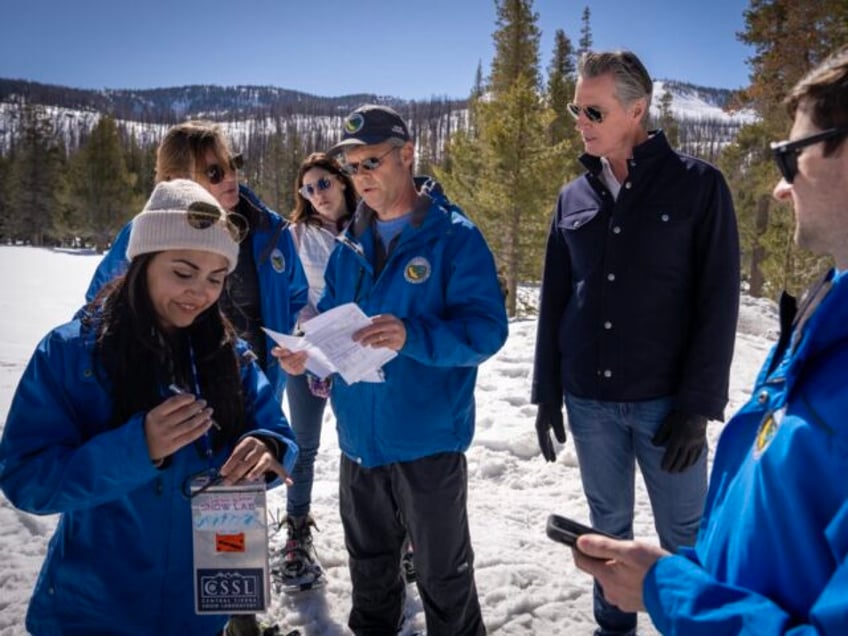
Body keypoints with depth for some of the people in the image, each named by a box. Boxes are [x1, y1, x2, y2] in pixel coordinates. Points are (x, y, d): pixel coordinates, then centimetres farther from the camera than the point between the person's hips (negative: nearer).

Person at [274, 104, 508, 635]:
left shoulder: (455, 236, -11)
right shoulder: (349, 244, 8)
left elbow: (486, 327, -18)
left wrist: (412, 337, -33)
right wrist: (308, 351, -8)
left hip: (428, 438, -5)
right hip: (359, 436, 6)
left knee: (443, 572, 12)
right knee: (369, 565, 24)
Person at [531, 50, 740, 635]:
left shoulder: (698, 185, -5)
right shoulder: (573, 197, 7)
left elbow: (719, 301, -7)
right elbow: (553, 302, 10)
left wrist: (699, 405, -12)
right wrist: (547, 392, 6)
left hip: (666, 401, -3)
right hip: (589, 401, 4)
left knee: (685, 536, 9)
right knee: (608, 525, 16)